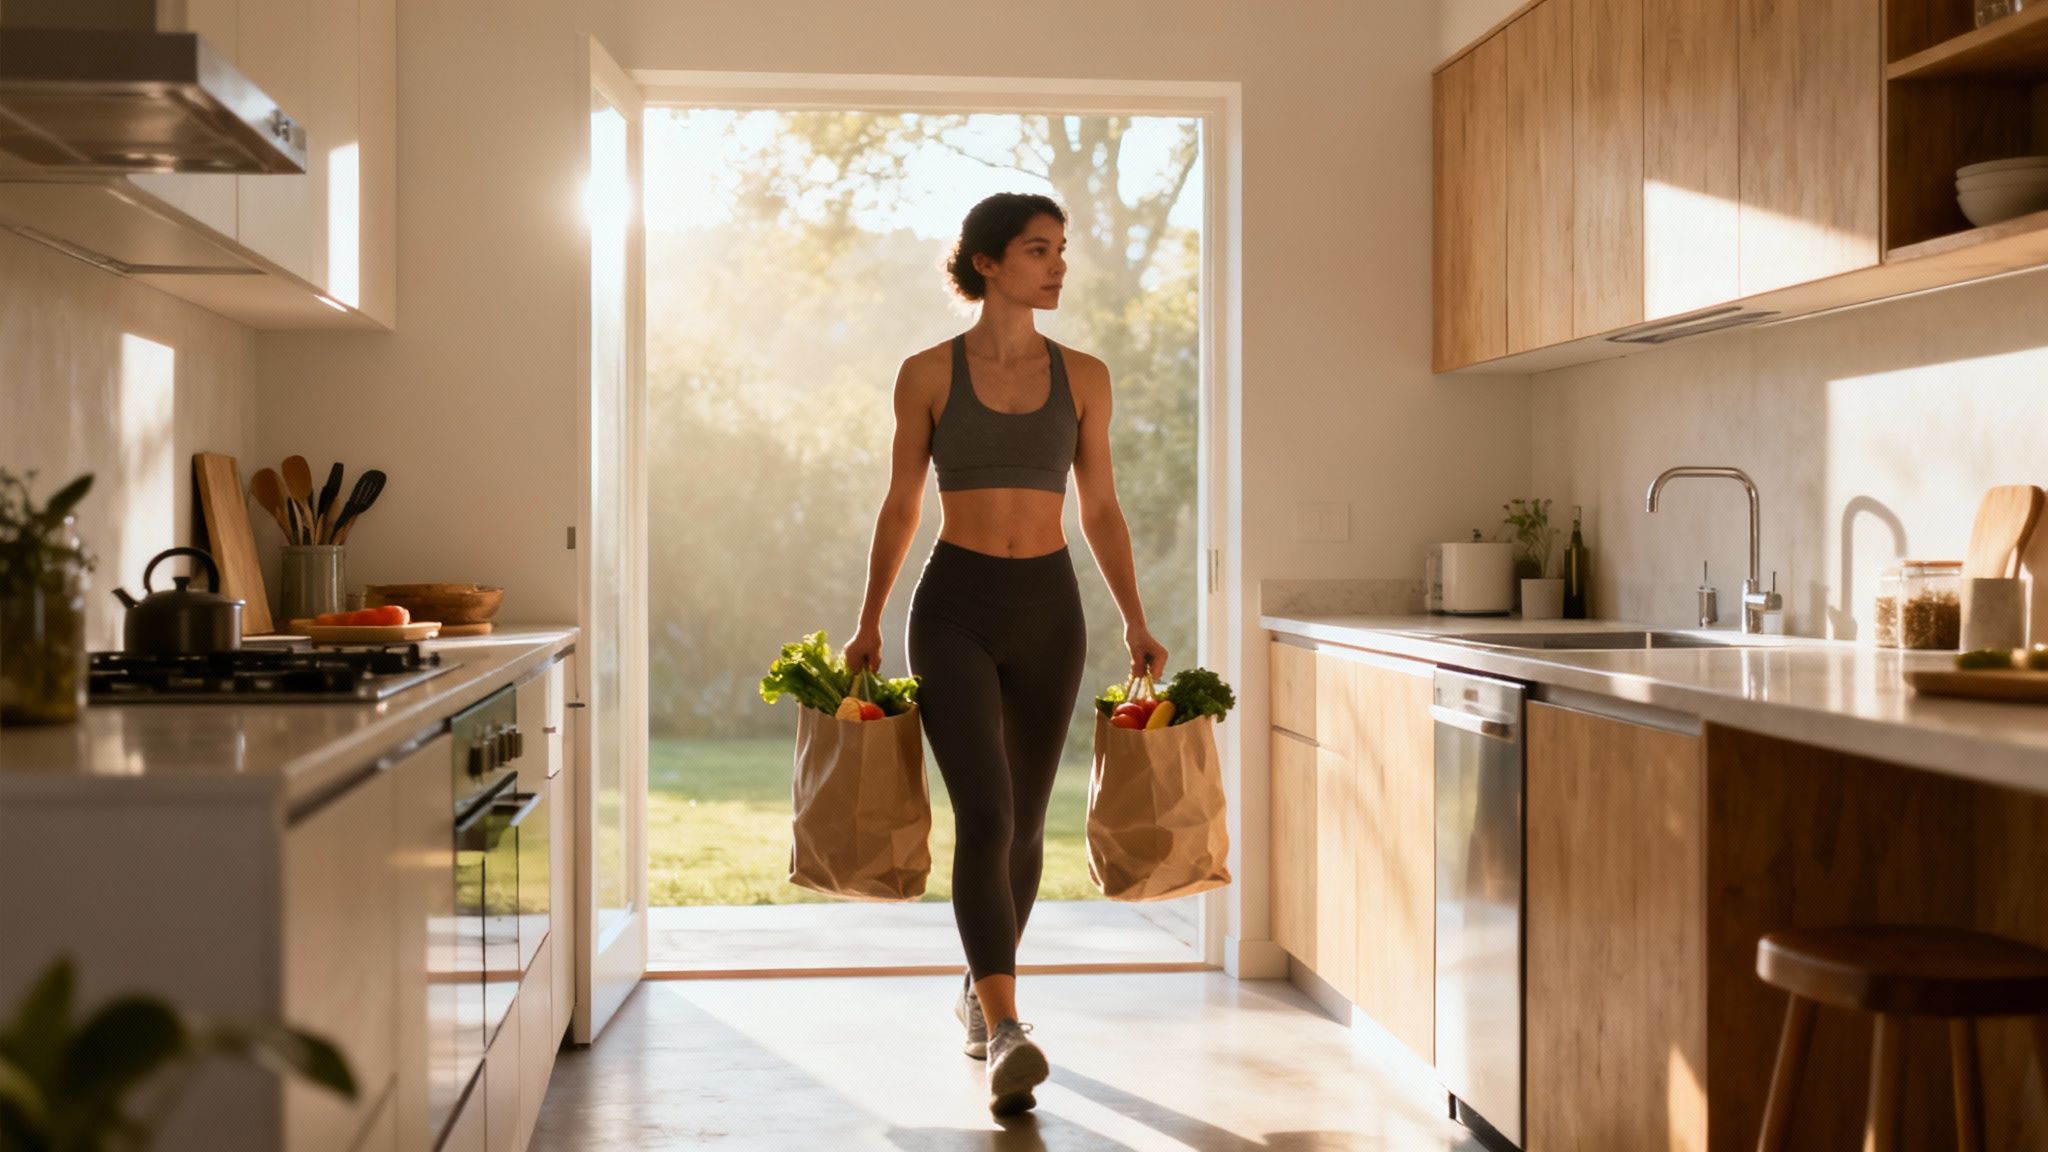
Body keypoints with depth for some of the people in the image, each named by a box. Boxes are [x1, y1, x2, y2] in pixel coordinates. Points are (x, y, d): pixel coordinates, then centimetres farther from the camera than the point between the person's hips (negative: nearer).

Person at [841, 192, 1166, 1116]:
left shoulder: (1082, 377, 5)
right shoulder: (928, 374, -1)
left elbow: (1100, 509, 9)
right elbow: (901, 504, 6)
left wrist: (1135, 622, 2)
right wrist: (869, 623, 7)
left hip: (1048, 608, 3)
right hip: (955, 607, -3)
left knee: (1025, 820, 12)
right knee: (984, 814, -18)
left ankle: (980, 989, 34)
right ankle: (1005, 1035, -21)